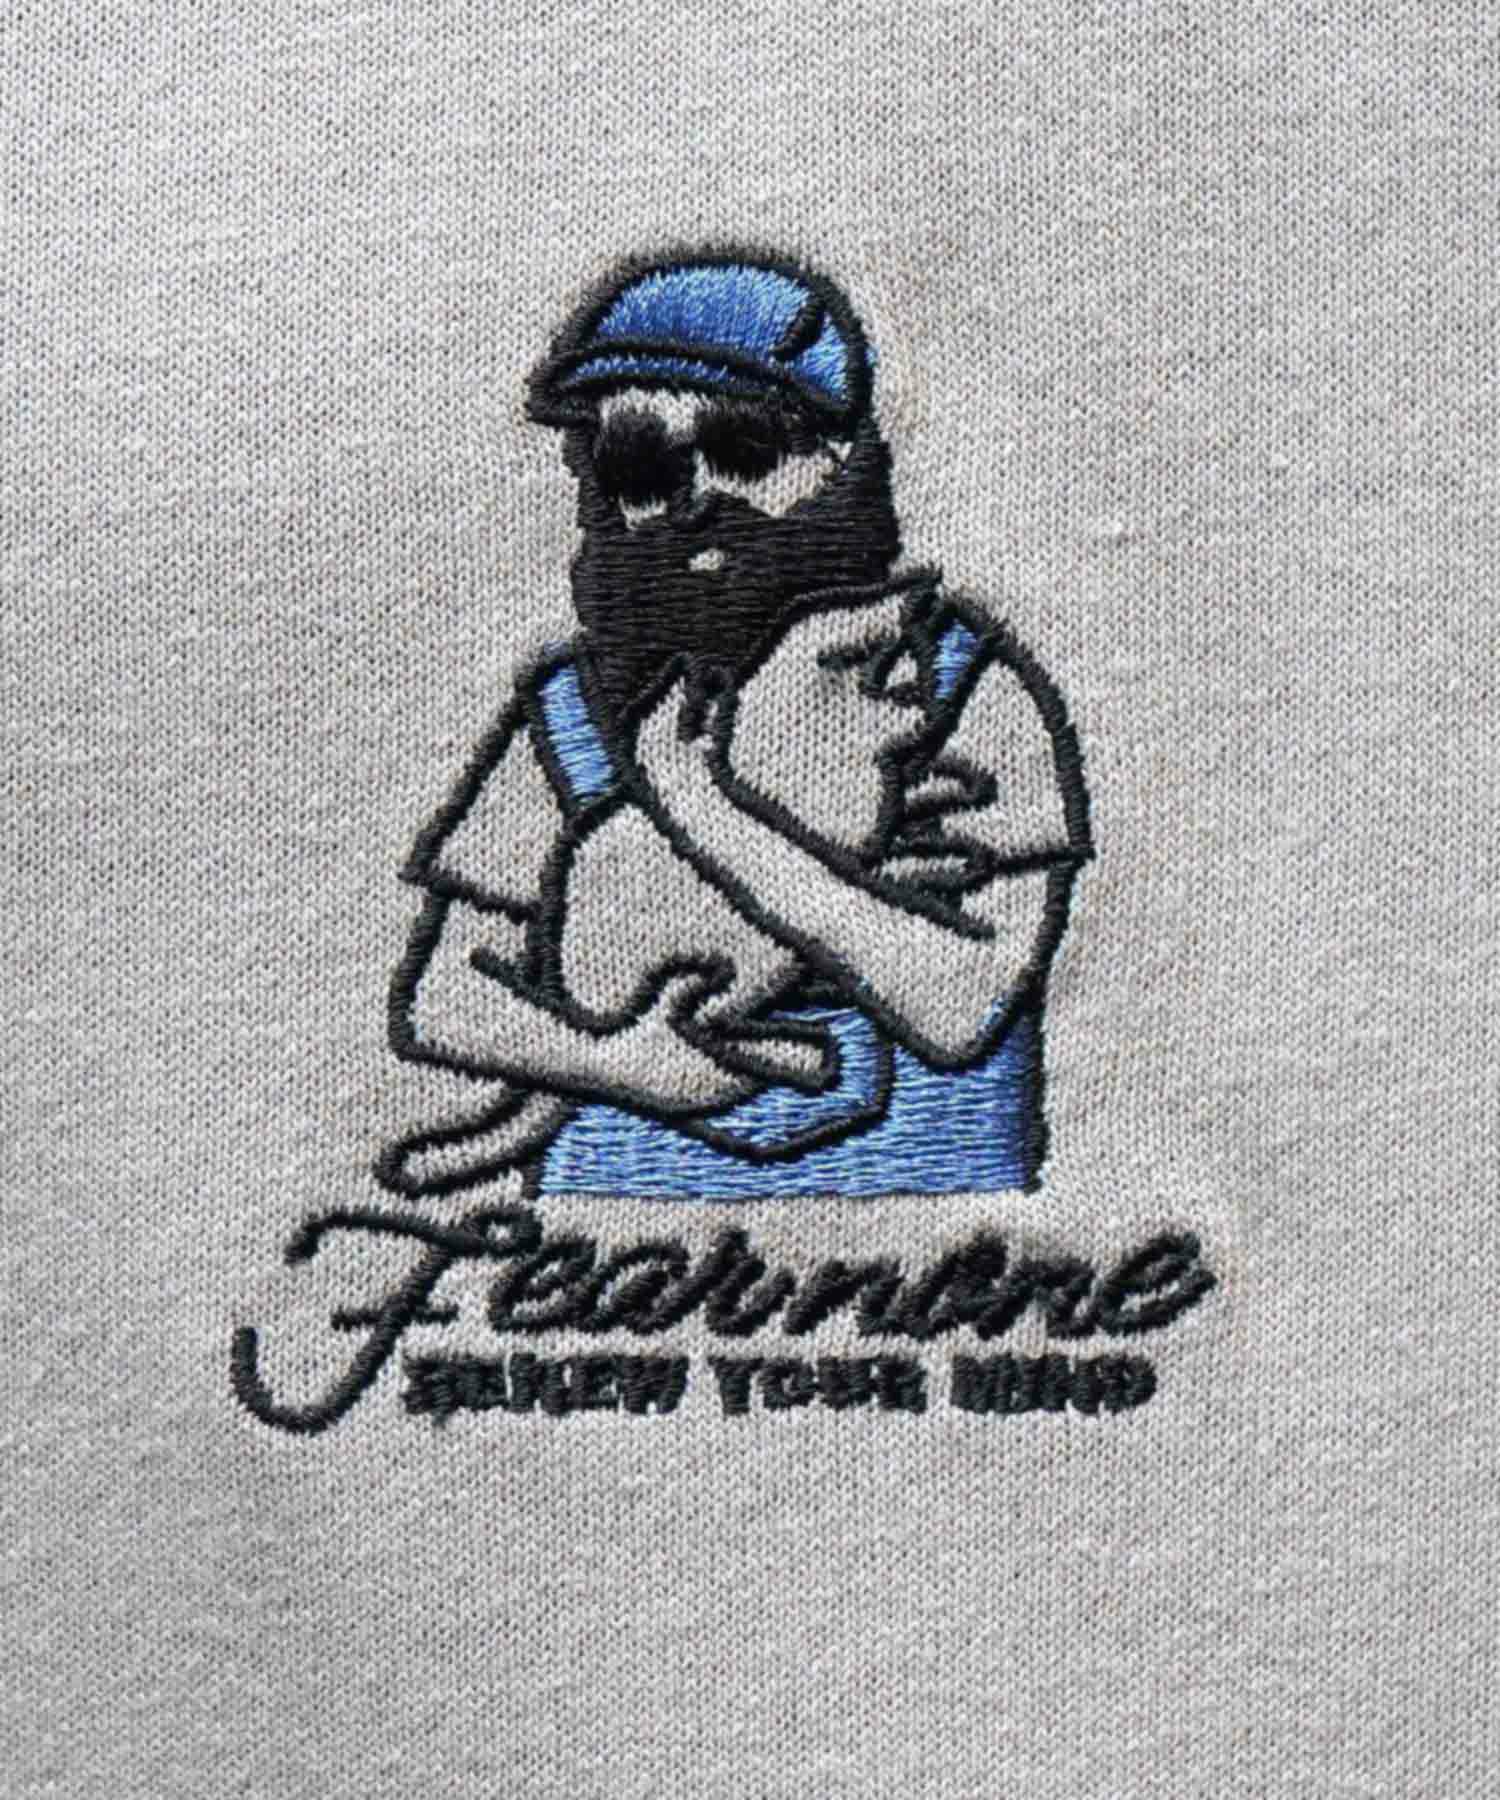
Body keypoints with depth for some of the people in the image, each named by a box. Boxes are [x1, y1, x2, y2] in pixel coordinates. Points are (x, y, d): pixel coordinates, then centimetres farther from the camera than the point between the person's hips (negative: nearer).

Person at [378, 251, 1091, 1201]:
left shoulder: (973, 690, 0)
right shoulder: (574, 712, 6)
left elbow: (961, 1010, -12)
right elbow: (436, 1001, 4)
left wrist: (715, 820, -16)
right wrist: (626, 1062, -12)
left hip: (909, 1171, 0)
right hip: (615, 1176, 1)